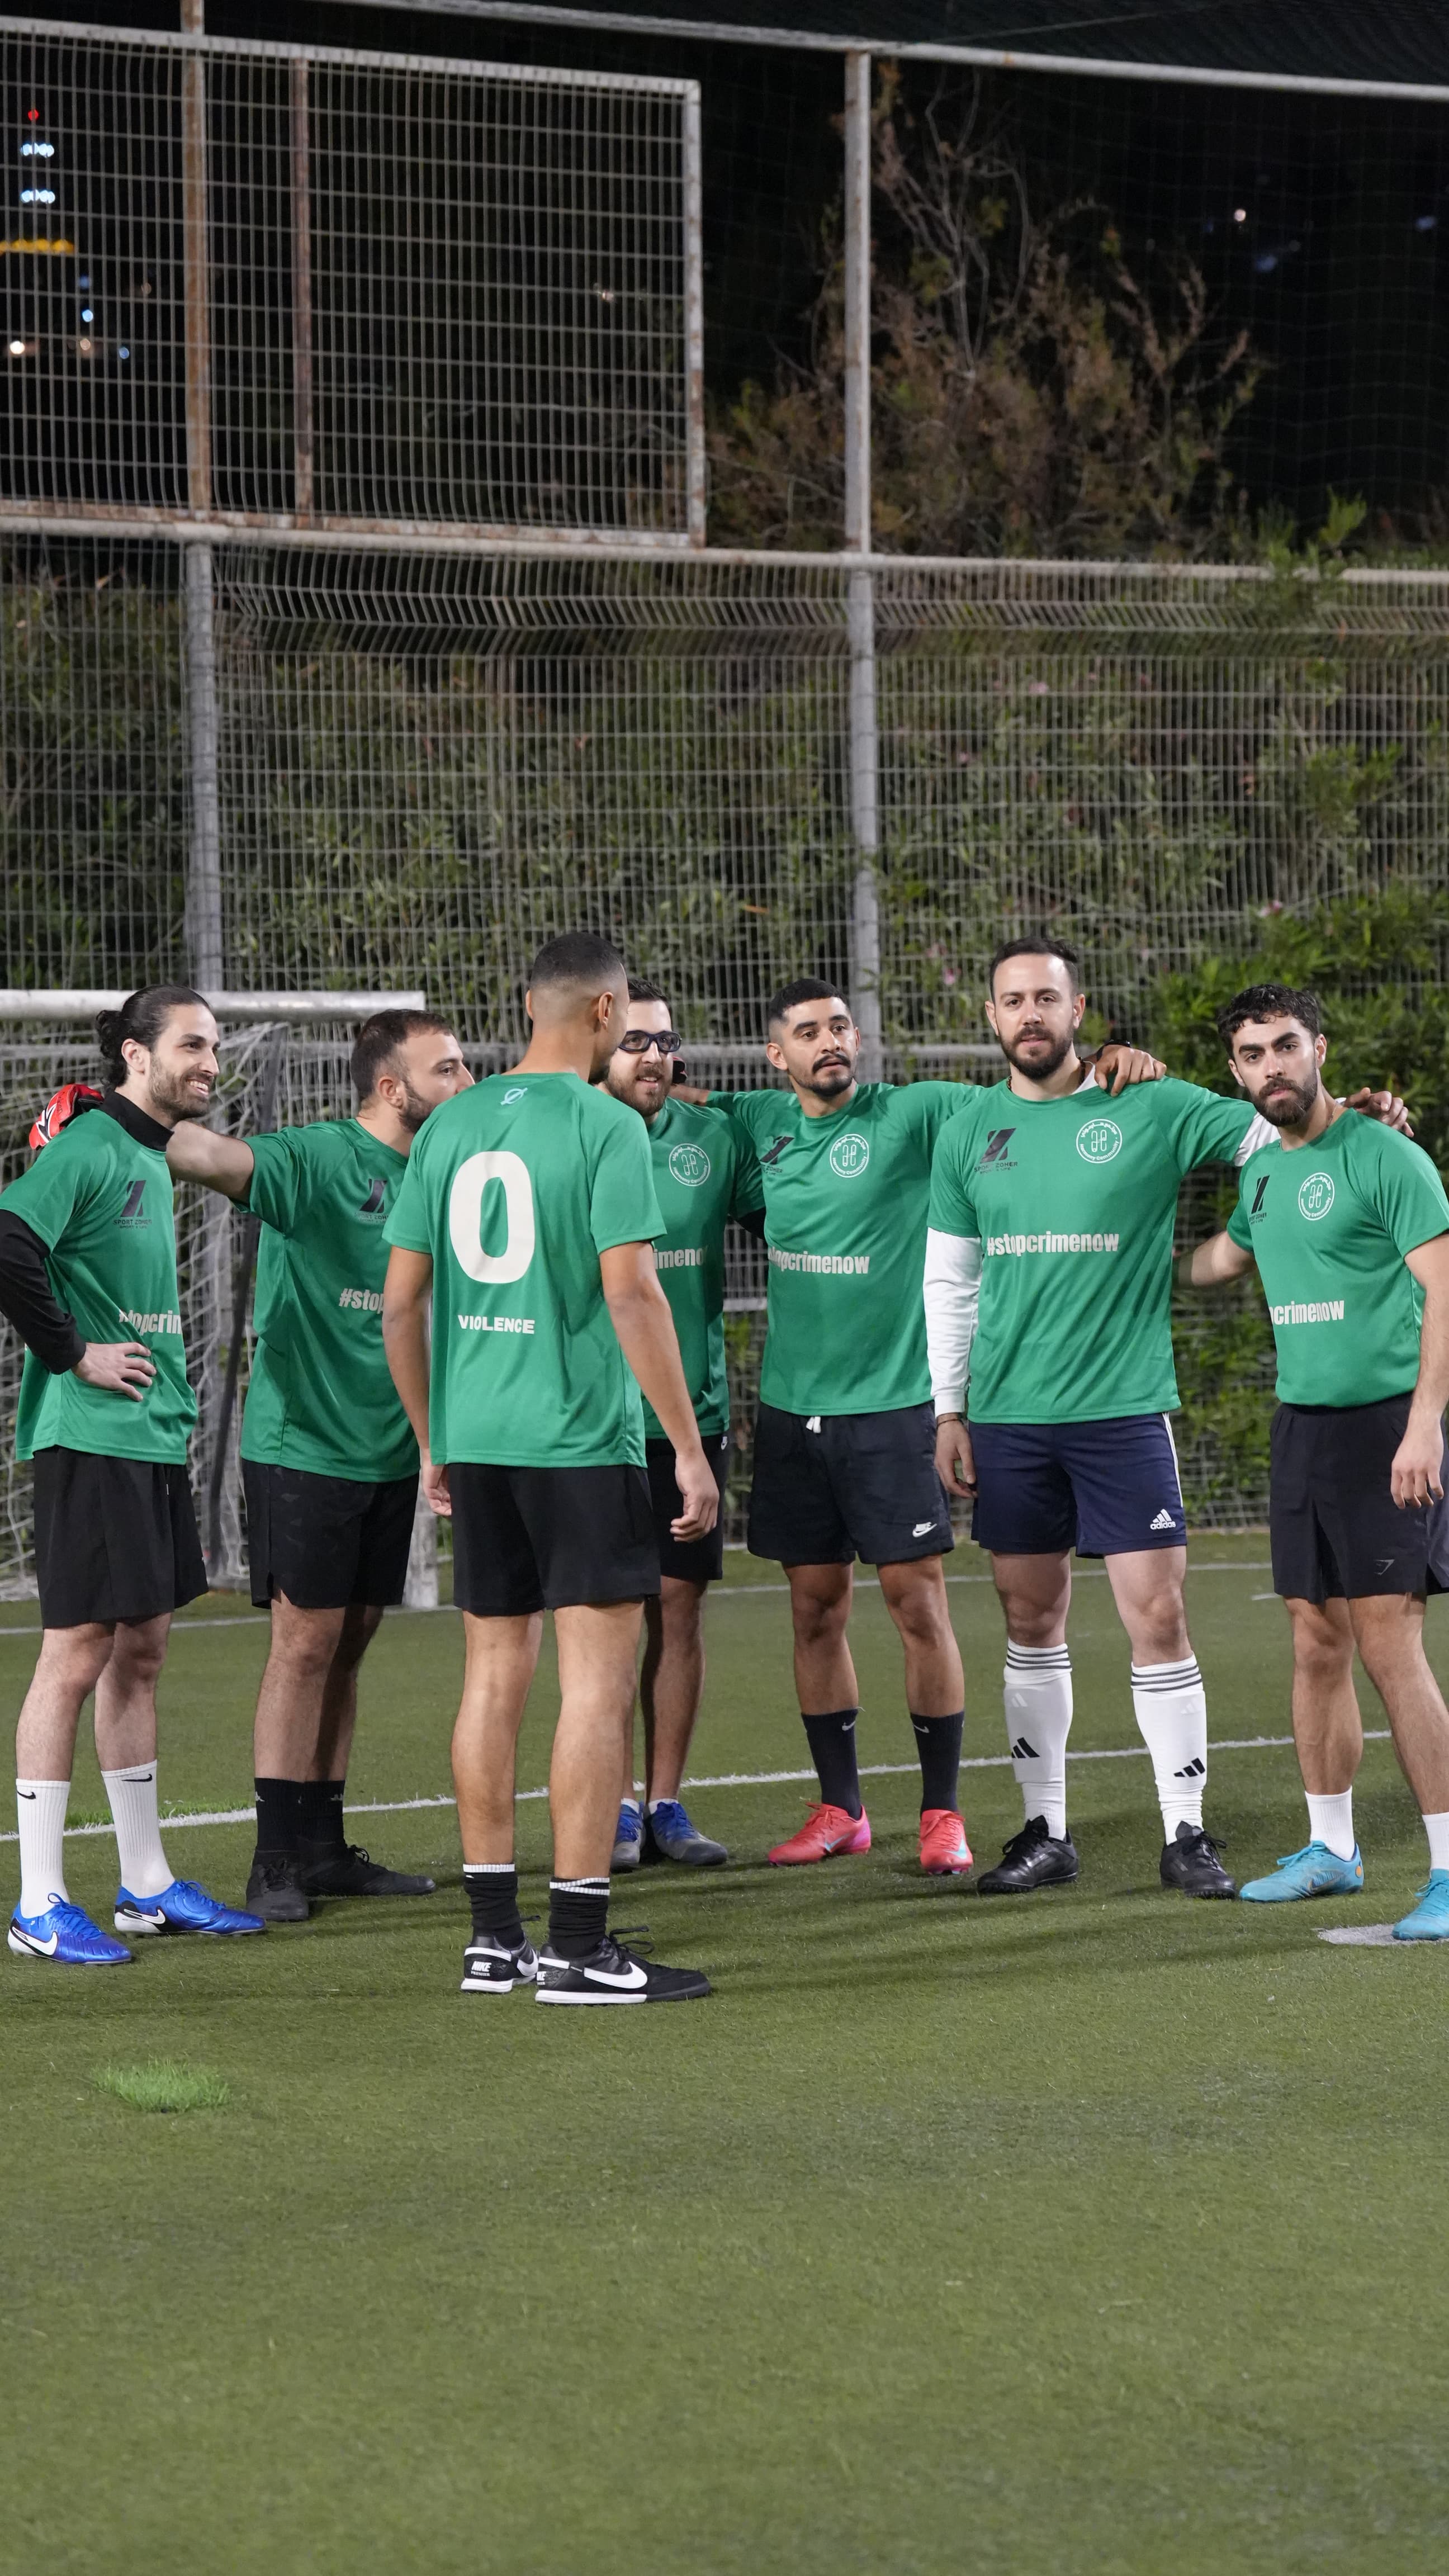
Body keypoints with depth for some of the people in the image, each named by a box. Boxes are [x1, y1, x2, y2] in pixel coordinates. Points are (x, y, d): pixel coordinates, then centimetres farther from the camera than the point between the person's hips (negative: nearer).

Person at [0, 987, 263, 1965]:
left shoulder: (156, 1157, 16)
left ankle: (148, 1885, 20)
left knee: (139, 1653, 13)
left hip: (157, 1441, 9)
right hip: (92, 1441, -9)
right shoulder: (87, 1146, -13)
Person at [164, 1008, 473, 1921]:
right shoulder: (318, 1159, -14)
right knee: (305, 1644, -5)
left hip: (388, 1452, 7)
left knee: (349, 1643, 11)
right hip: (305, 1444, -7)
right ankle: (278, 1860, 1)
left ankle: (325, 1846, 18)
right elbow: (213, 1157, -31)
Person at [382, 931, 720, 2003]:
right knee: (599, 1679, -2)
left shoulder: (451, 1125, 9)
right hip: (579, 1435, -6)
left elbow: (402, 1300, 10)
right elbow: (631, 1291, -16)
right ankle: (579, 1945, -4)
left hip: (474, 1436, 7)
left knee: (496, 1674, 12)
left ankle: (494, 1936, 15)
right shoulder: (605, 1124, -9)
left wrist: (434, 1443, 20)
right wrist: (689, 1447, -11)